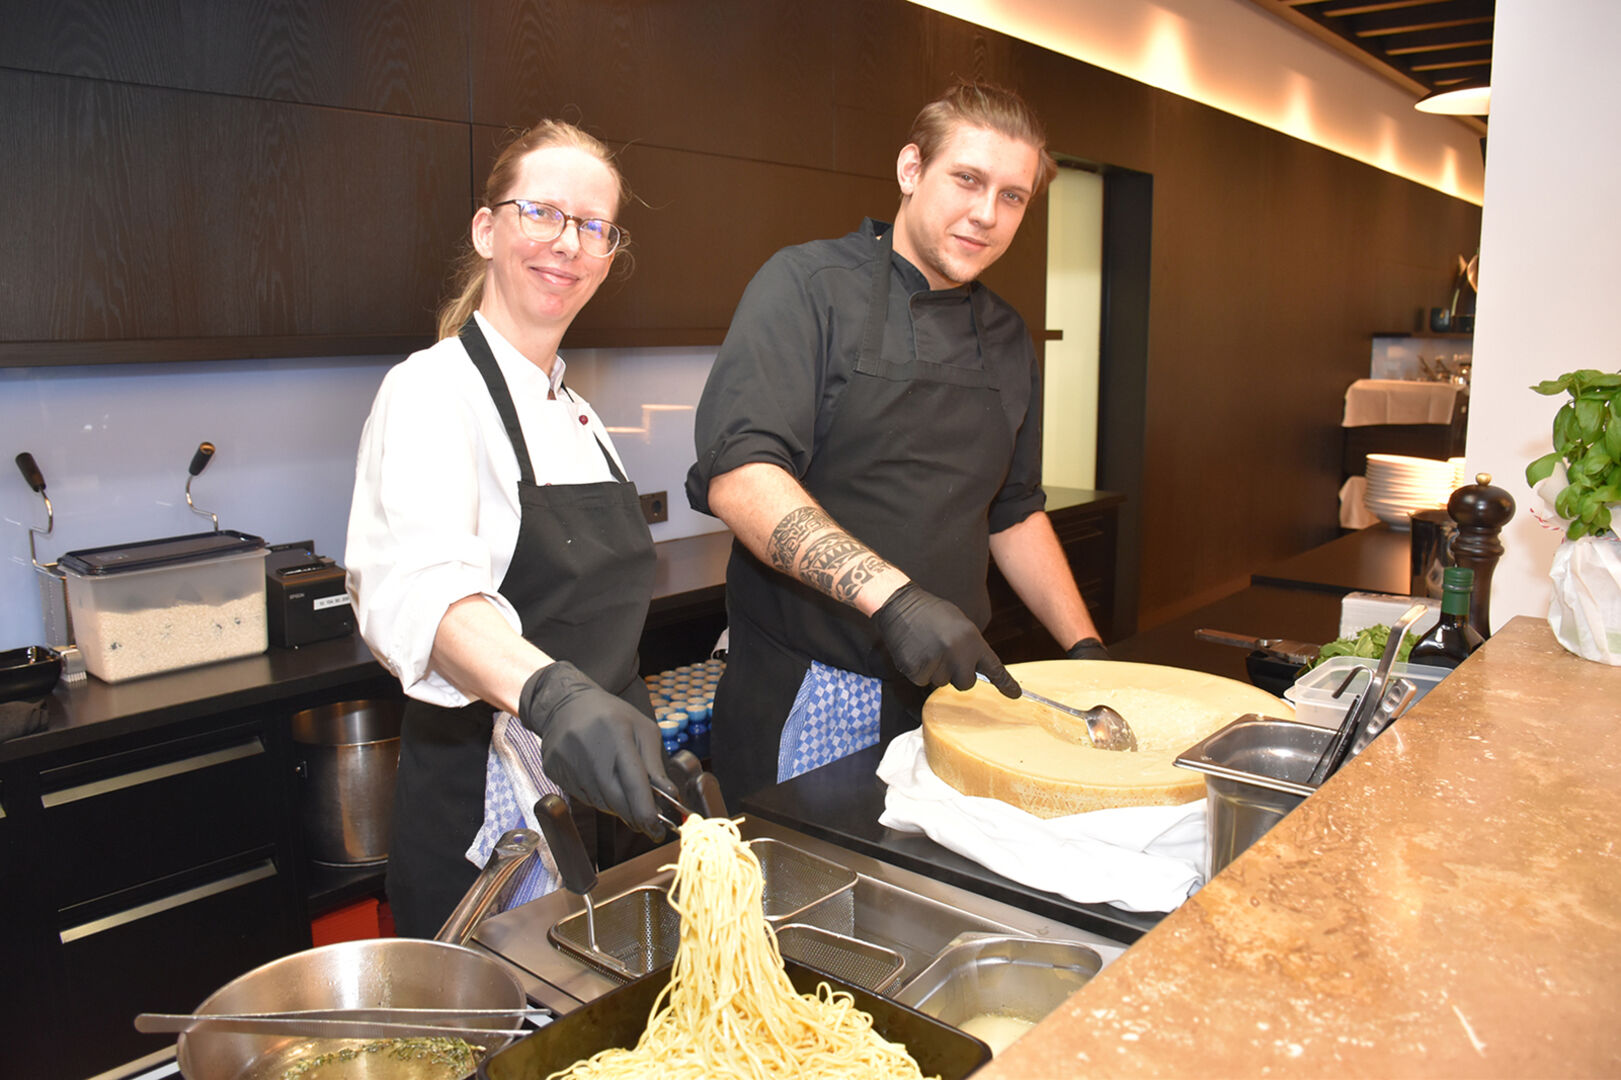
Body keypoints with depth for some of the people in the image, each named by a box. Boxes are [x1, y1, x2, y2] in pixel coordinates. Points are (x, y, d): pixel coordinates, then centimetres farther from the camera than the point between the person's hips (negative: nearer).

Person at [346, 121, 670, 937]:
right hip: (483, 816, -7)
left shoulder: (576, 416, 10)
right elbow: (420, 583, -34)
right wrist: (551, 693, -51)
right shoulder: (434, 391, -14)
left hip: (604, 803, 7)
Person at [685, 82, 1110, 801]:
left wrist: (1086, 649, 14)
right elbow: (737, 474, -21)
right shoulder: (808, 285, -8)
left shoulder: (1007, 338, 12)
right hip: (807, 699, -5)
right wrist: (892, 596, -30)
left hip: (952, 687, 6)